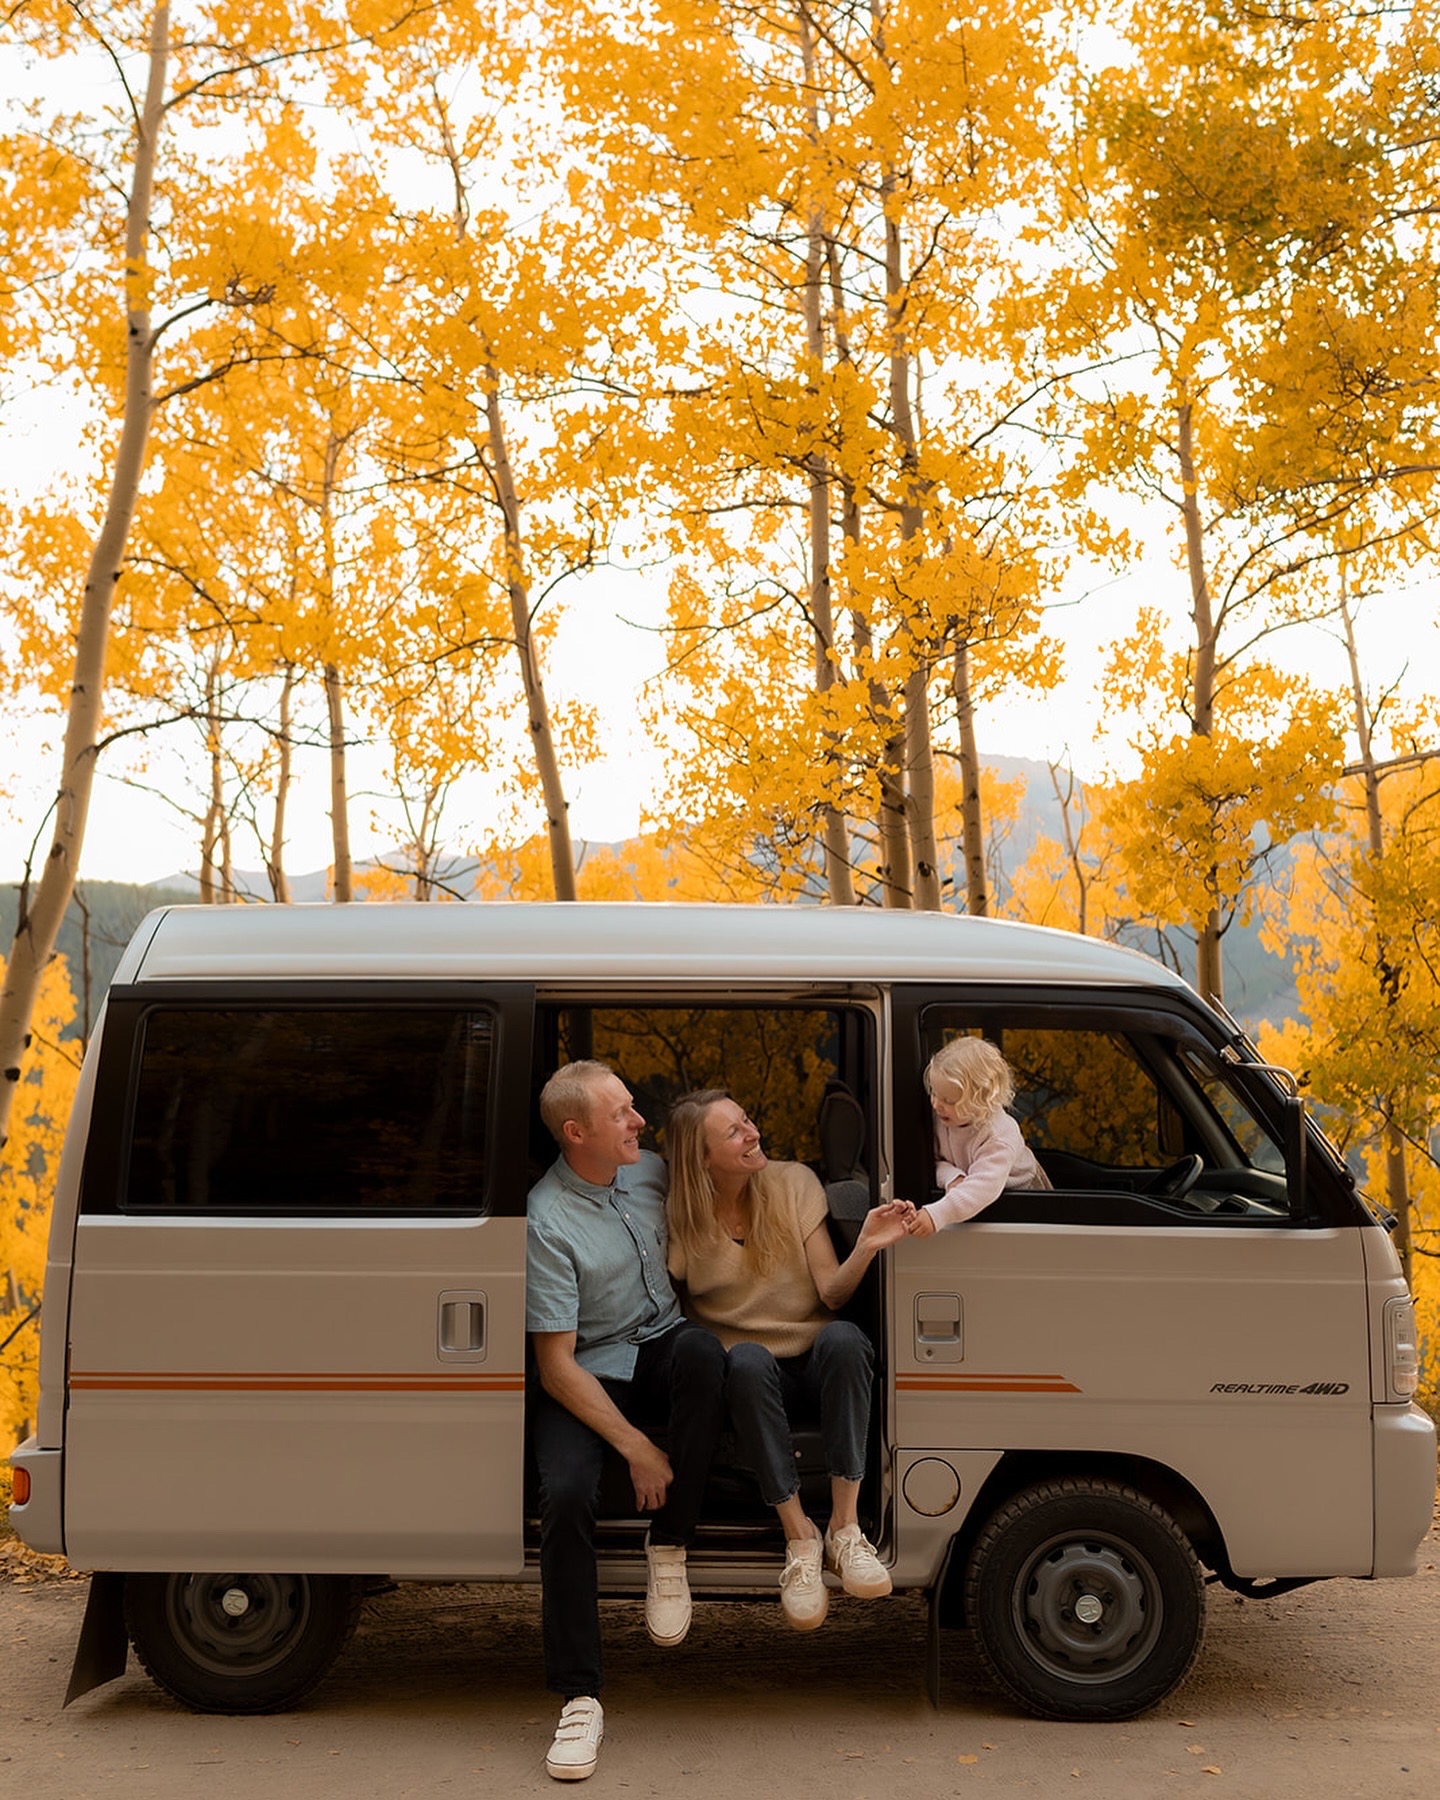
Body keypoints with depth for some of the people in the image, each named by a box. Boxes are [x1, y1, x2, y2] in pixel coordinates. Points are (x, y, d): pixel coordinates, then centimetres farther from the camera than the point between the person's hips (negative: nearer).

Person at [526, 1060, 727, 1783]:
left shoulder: (652, 1171, 0)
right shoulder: (547, 1222, -17)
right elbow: (557, 1368, -17)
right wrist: (635, 1447, -21)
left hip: (661, 1348, 4)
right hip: (589, 1377, -4)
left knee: (702, 1351, -32)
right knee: (565, 1495, -29)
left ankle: (667, 1548, -17)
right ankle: (579, 1699, -17)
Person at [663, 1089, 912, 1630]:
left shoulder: (794, 1184, -3)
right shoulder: (681, 1219, -6)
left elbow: (832, 1294, -8)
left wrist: (866, 1247, -28)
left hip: (815, 1361, 1)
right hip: (750, 1375, -1)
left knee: (843, 1338, -35)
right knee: (747, 1360, -38)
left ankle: (845, 1526, -29)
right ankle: (800, 1539, -29)